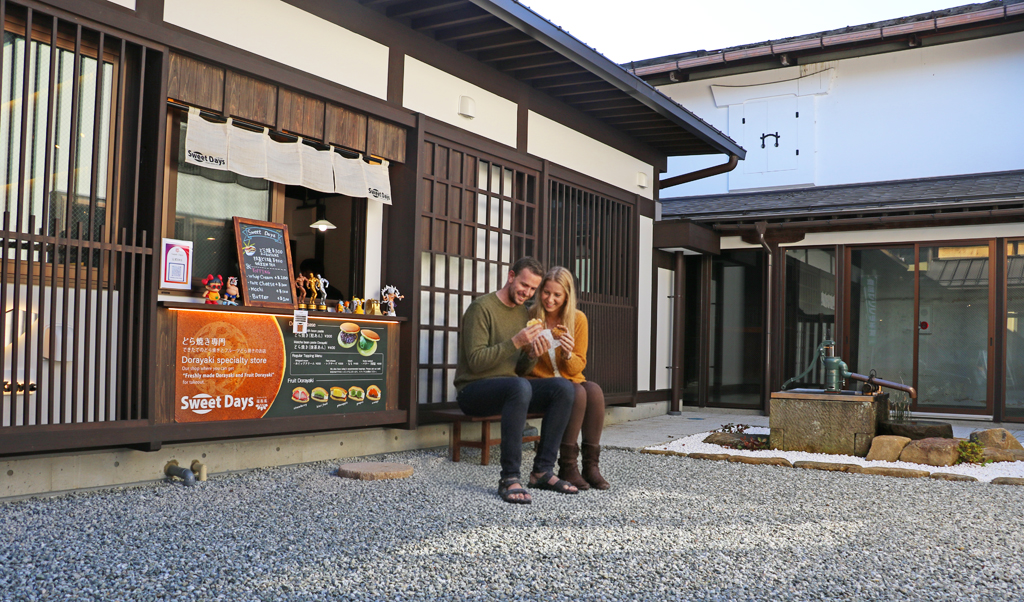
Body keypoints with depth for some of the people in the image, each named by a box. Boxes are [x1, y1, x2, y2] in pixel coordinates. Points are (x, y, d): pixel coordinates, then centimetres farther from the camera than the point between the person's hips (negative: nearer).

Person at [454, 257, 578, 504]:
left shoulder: (523, 313, 14)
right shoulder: (481, 307, -10)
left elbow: (520, 369, 15)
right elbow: (475, 361, -19)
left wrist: (532, 355, -7)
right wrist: (516, 342, -25)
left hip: (509, 389, 8)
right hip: (473, 389, -8)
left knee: (564, 387, -14)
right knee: (520, 386, -38)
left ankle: (543, 470, -12)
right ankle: (510, 478, -34)